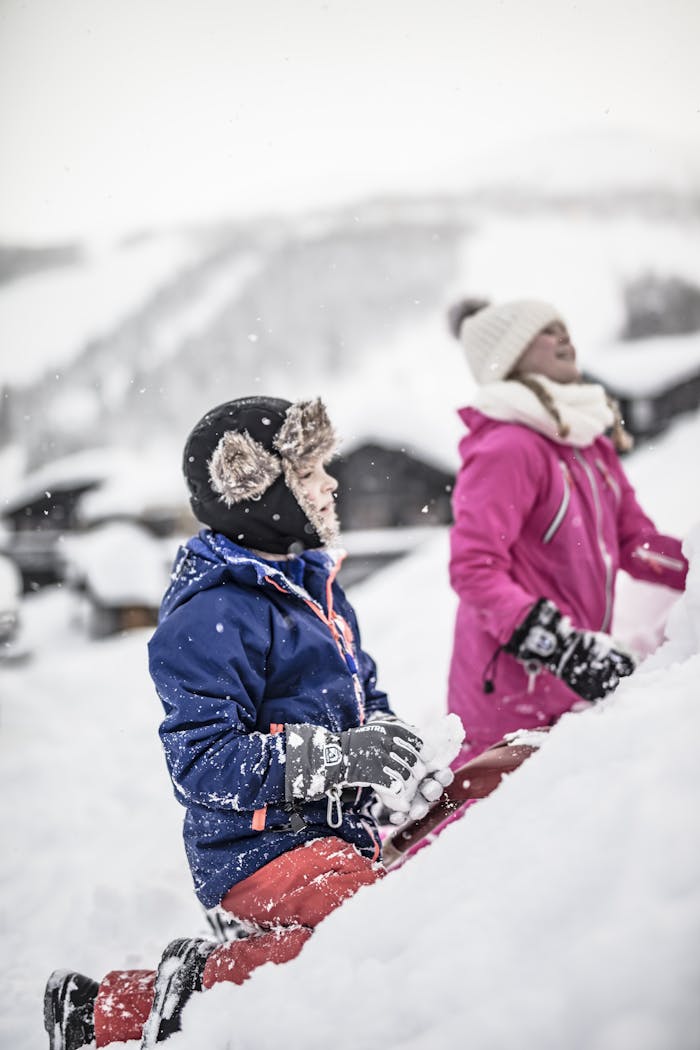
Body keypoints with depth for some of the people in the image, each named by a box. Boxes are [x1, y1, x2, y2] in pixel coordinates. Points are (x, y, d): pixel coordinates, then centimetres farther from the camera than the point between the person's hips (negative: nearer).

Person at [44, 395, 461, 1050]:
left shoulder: (315, 588, 17)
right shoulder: (212, 618, -13)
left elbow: (363, 697, 25)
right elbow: (203, 761, -18)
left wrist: (391, 741, 2)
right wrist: (334, 757, -22)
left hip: (331, 838, 10)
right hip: (258, 855, -10)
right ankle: (207, 981, -15)